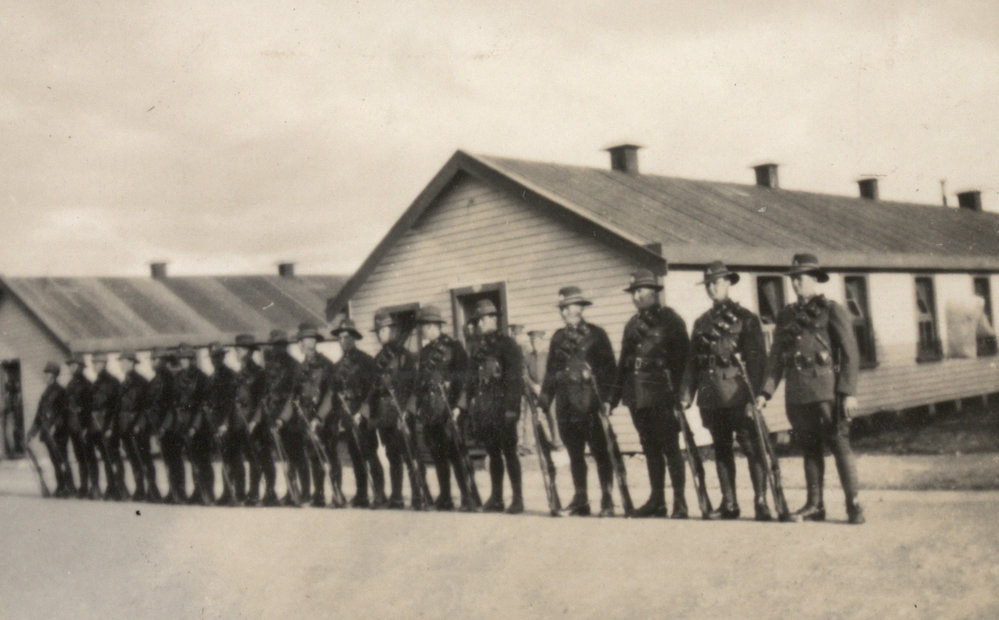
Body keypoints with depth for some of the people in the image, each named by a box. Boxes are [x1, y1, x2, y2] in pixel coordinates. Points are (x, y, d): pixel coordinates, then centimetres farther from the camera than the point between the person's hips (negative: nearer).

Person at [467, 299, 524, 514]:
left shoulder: (507, 344, -4)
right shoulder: (479, 349, 16)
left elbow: (515, 378, -10)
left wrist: (511, 407, -16)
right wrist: (473, 404, 10)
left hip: (503, 409, -6)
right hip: (483, 411, 6)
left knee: (509, 452, -3)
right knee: (493, 454, 11)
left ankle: (518, 498, 2)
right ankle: (496, 497, 16)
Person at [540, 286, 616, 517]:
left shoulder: (596, 334, 2)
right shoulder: (559, 337, 13)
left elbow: (609, 368, -1)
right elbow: (551, 370, 15)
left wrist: (606, 397, -9)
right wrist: (545, 398, 9)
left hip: (590, 402, -4)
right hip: (566, 403, 4)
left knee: (600, 452, -1)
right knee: (575, 454, 8)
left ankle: (607, 500, 5)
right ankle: (580, 500, 14)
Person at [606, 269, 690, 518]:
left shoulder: (670, 320, -3)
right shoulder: (632, 325, 15)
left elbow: (683, 358, -7)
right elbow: (623, 364, 18)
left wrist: (681, 394, -15)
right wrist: (612, 398, 15)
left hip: (662, 395, -6)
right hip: (637, 396, 6)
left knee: (670, 447, -4)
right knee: (650, 448, 10)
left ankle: (680, 502, 1)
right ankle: (657, 500, 17)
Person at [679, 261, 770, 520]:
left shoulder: (745, 318, 2)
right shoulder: (701, 322, 16)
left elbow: (757, 357, -5)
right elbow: (692, 361, 16)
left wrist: (755, 393, -14)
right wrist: (686, 394, 8)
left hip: (738, 394, -5)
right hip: (710, 396, 5)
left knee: (750, 446, -6)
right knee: (721, 449, 9)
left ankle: (761, 502, -1)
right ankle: (729, 503, 15)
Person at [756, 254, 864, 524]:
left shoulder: (832, 311, 1)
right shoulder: (786, 315, 15)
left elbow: (850, 353, -3)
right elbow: (776, 357, 15)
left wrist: (849, 392, -11)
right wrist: (766, 391, 5)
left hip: (827, 391, -5)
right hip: (797, 395, 5)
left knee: (840, 446, -3)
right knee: (809, 450, 9)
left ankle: (853, 504, 4)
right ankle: (815, 505, 16)